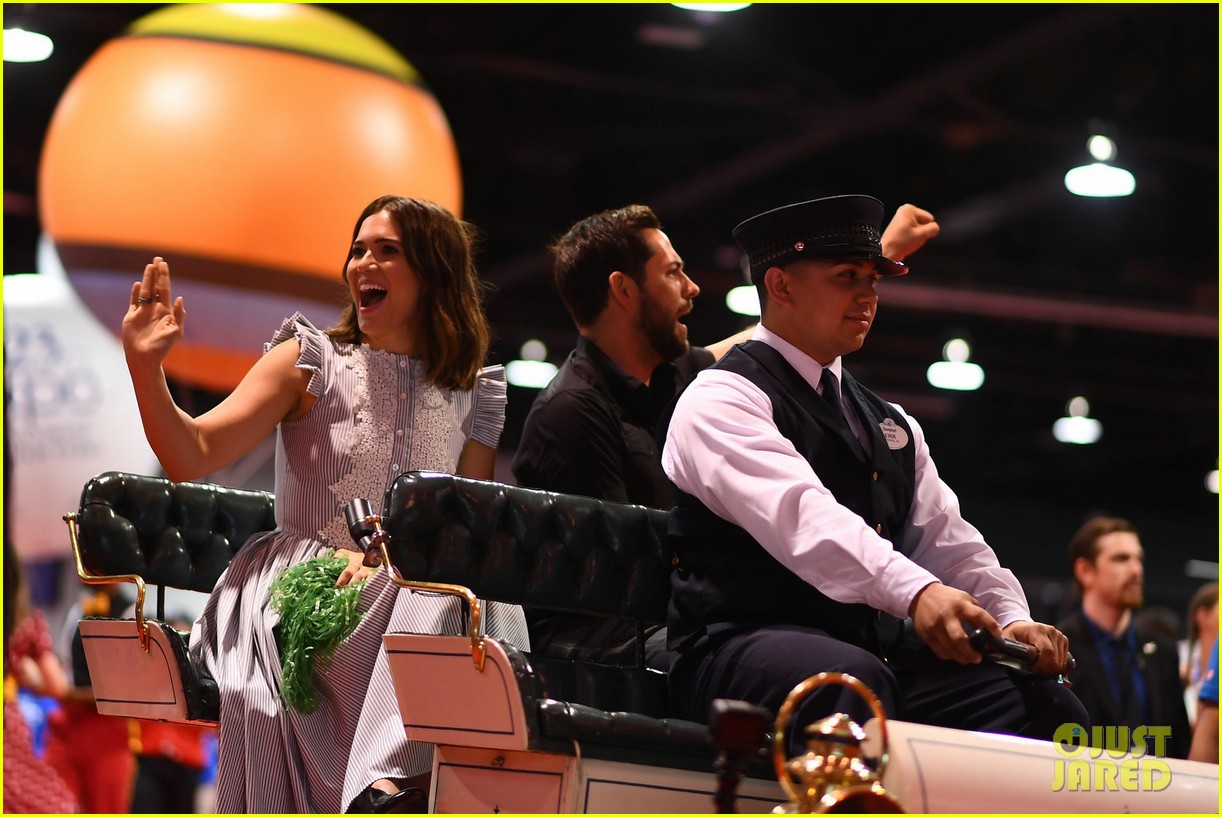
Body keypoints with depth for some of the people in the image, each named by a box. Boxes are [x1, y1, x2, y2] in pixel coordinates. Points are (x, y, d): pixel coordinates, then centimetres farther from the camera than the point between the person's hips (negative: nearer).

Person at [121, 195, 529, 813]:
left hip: (419, 587, 1)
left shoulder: (473, 392, 15)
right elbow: (191, 456, 0)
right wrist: (145, 367, -17)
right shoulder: (311, 360, 11)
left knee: (447, 599, -35)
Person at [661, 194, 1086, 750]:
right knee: (852, 682, -39)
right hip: (743, 650, -7)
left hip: (878, 652, 7)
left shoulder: (892, 424, 27)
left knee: (1045, 702, -16)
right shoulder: (721, 400, -2)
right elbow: (799, 514, -20)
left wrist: (1011, 619, -4)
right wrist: (914, 592, -35)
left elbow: (946, 540, 18)